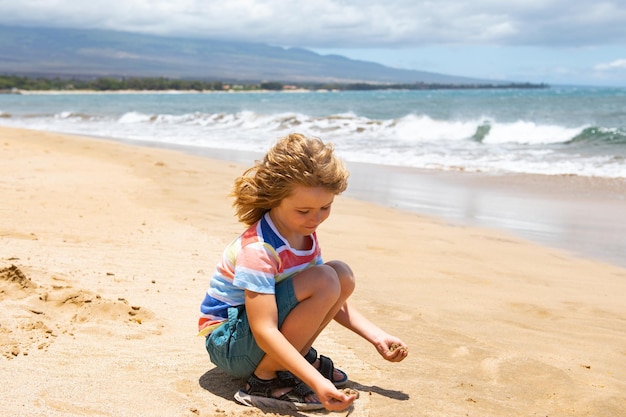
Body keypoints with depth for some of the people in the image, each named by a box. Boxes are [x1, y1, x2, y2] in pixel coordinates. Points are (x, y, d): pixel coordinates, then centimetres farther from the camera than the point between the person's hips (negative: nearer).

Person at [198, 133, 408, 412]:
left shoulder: (304, 234, -1)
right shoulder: (258, 249, -28)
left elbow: (331, 300, 8)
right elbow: (264, 332, -32)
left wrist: (377, 337, 0)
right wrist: (317, 383, -39)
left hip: (266, 325, 8)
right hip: (229, 344, -8)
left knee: (342, 275, -6)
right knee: (324, 280, -27)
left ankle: (300, 356, 3)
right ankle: (265, 379, -17)